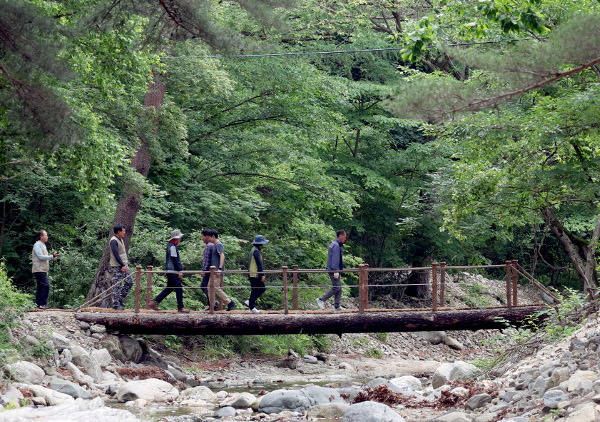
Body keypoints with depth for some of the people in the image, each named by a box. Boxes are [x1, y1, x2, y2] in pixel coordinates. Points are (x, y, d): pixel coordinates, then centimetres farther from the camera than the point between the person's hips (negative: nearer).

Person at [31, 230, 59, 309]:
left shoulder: (43, 245, 22)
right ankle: (43, 304, -16)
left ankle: (38, 304, 11)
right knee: (46, 285, -16)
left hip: (43, 270, 10)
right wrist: (52, 256, -17)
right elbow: (41, 257, -16)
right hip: (39, 269, -10)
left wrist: (51, 258, 8)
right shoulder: (37, 245, -8)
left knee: (40, 287, 9)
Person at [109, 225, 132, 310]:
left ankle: (121, 298, 20)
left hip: (123, 266, 10)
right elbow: (116, 255, -22)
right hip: (117, 267, -10)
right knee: (117, 285, -5)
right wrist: (122, 265, -25)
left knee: (130, 282, 8)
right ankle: (116, 304, 1)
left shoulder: (120, 240, 16)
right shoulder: (114, 241, -15)